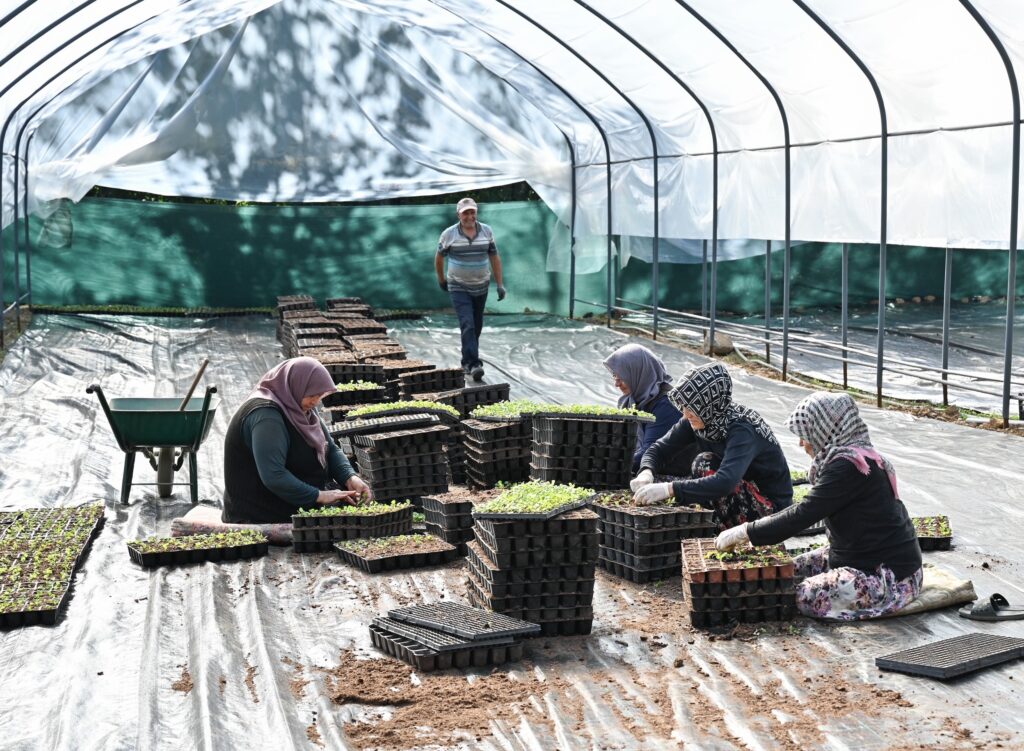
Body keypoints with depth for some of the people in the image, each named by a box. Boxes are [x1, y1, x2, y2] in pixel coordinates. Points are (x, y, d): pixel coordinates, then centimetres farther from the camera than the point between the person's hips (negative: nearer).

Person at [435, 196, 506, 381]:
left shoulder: (487, 231, 0)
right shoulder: (449, 234, -8)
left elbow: (495, 258, 4)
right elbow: (439, 257, 7)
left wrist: (500, 284, -1)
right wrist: (441, 279, 16)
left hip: (481, 288, 4)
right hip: (459, 288, -4)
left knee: (476, 327, 13)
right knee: (467, 325, -17)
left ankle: (468, 361, 30)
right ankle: (473, 364, -21)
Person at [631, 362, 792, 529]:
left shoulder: (743, 430, -29)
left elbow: (725, 483, -43)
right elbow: (659, 448, -3)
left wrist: (668, 489, -48)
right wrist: (646, 473, -26)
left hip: (771, 508, -7)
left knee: (705, 464, -25)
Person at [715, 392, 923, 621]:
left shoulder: (848, 466, -23)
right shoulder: (851, 457, 8)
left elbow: (803, 514, -24)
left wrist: (744, 532, -17)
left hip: (890, 576, -10)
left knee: (801, 595, -16)